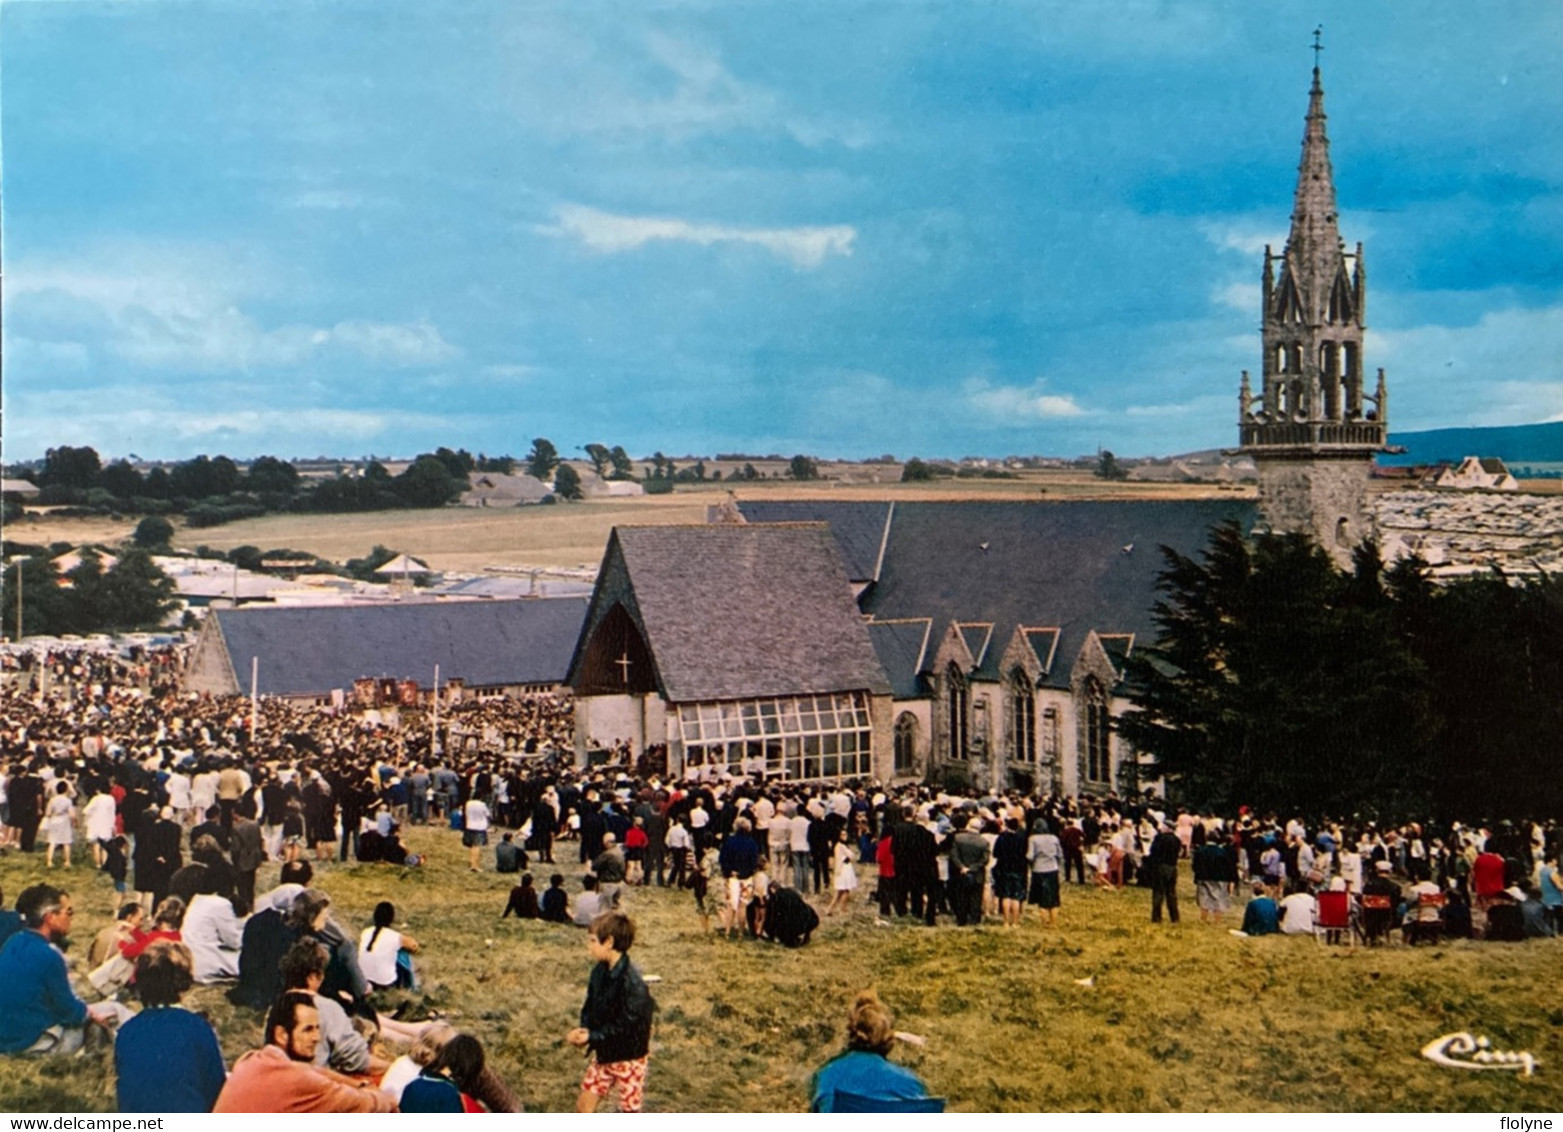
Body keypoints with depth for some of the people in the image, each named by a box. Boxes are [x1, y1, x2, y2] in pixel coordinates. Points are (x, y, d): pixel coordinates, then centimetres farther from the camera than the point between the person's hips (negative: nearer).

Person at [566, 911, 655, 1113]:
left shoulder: (632, 983, -27)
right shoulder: (600, 971, -2)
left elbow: (626, 1028, -26)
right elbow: (590, 1007, 6)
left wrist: (592, 1037, -25)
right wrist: (583, 1030, -14)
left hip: (629, 1057, -7)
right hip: (604, 1054, 7)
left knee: (629, 1112, 5)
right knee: (583, 1105, 11)